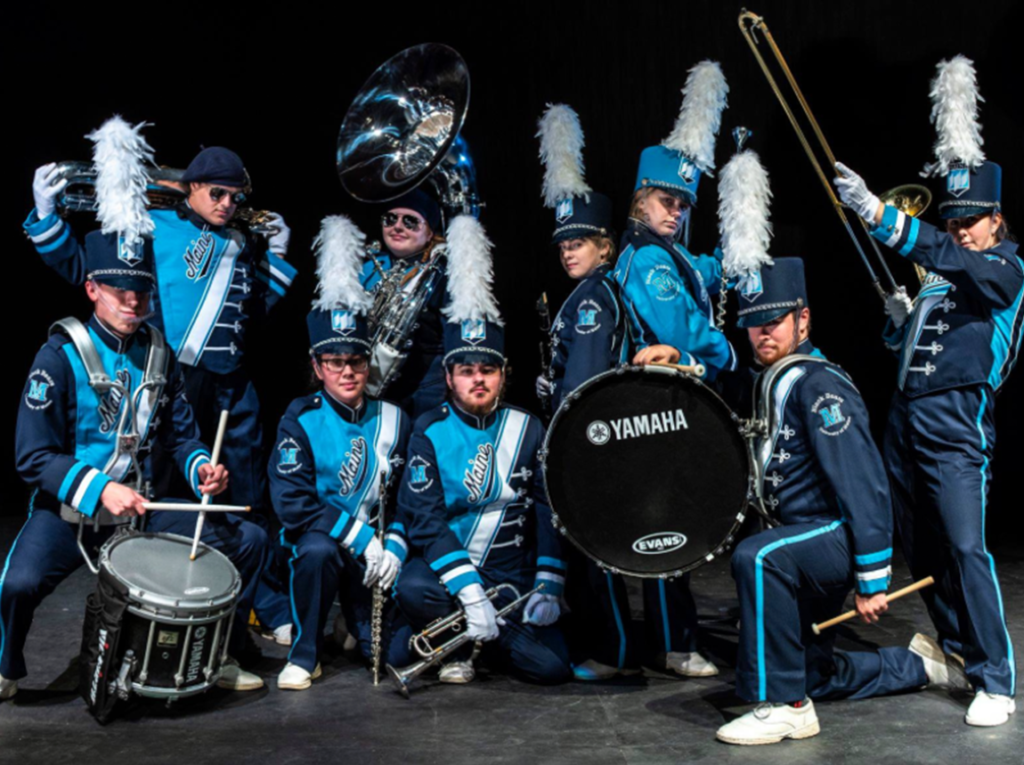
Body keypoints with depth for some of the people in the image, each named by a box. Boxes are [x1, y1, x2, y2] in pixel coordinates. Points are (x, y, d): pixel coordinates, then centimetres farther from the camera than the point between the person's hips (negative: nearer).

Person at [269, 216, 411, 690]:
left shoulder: (392, 420, 4)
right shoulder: (300, 421, -6)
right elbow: (292, 501, -16)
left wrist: (394, 545, -15)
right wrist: (358, 537, -23)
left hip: (375, 551, 3)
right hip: (317, 539, -2)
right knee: (318, 550, -37)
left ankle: (362, 623, 26)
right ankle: (304, 656, -14)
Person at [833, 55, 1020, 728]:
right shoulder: (936, 273, 17)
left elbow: (954, 259, -25)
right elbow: (898, 341, 24)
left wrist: (881, 216, -36)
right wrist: (900, 317, -1)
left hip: (957, 427, -7)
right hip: (905, 419, 7)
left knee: (966, 548, -14)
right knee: (921, 548, 12)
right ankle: (954, 649, 28)